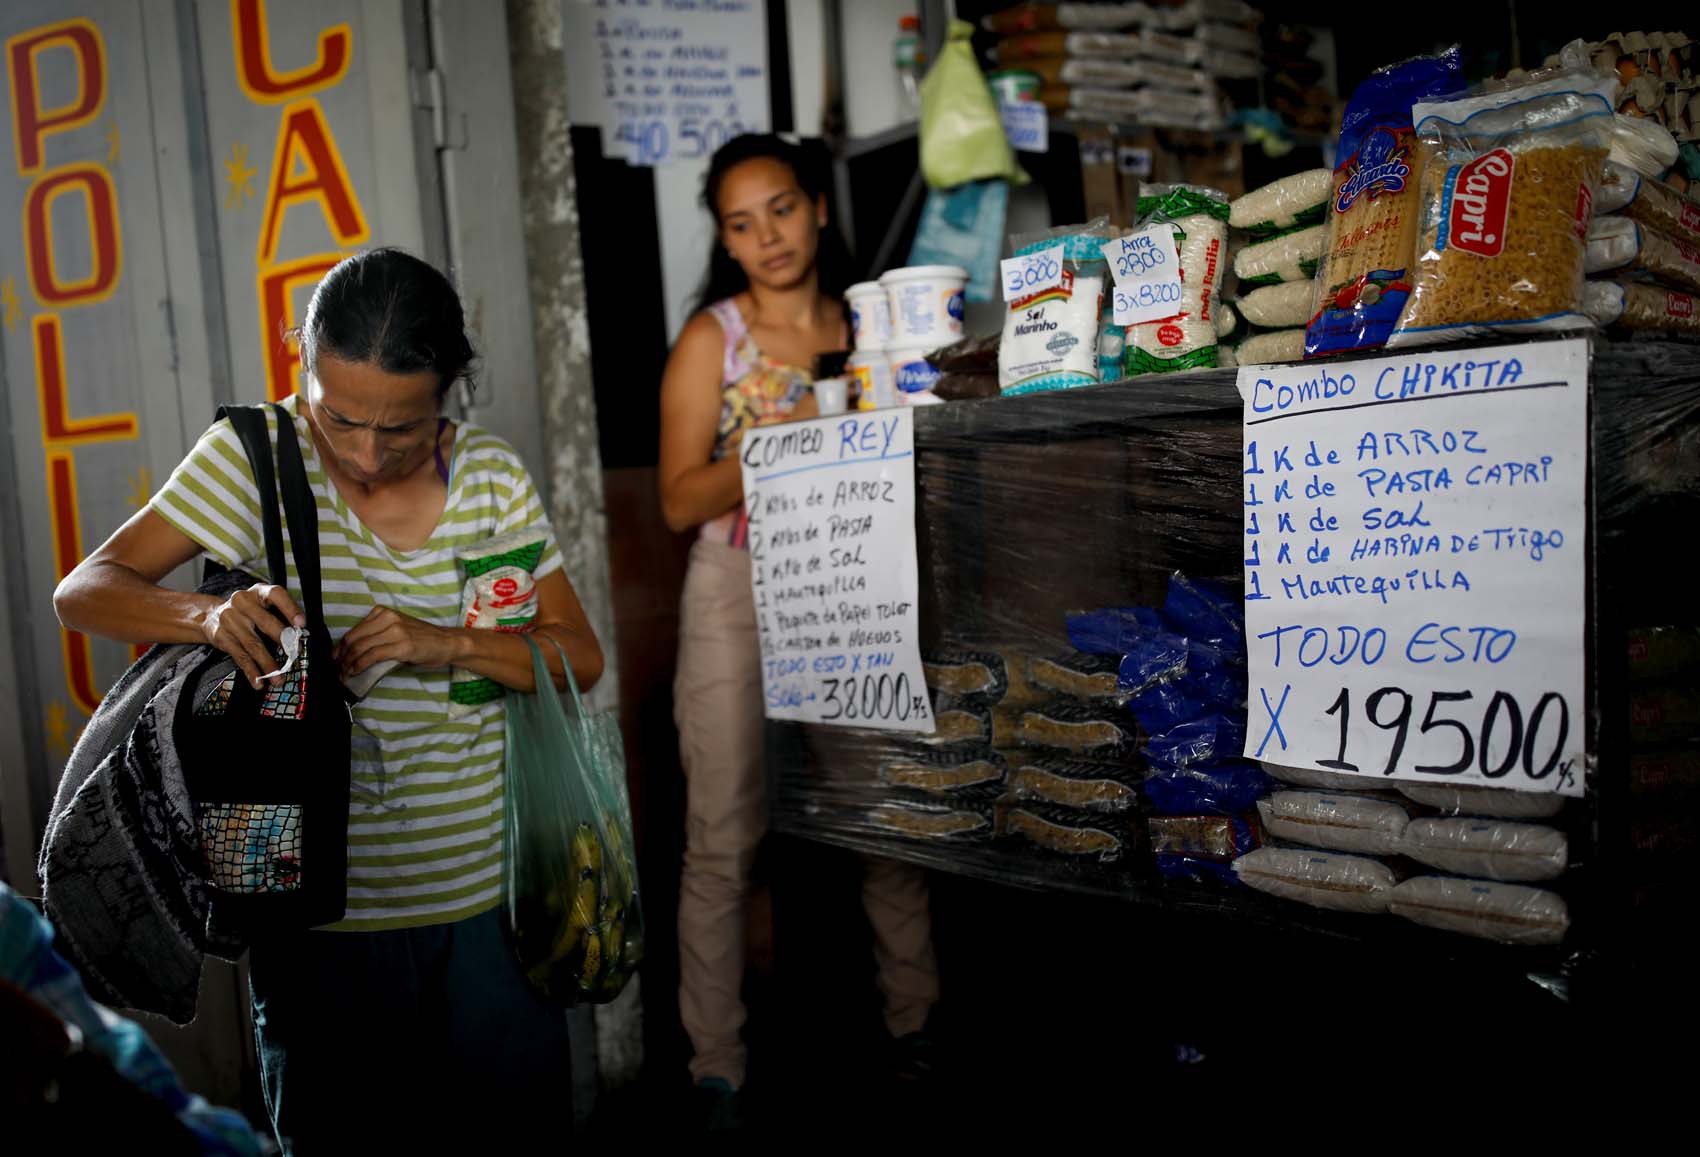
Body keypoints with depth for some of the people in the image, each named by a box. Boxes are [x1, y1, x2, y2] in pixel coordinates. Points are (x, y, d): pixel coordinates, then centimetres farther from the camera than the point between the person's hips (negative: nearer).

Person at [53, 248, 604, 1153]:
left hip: (485, 898, 2)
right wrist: (208, 616, -28)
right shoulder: (254, 455, -7)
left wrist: (449, 644, -18)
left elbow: (579, 659, 0)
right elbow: (81, 593, -8)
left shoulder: (494, 476, -2)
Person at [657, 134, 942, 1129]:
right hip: (740, 595, -2)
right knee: (726, 840, 0)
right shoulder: (712, 338, 3)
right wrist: (782, 445, -18)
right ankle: (720, 1065, 13)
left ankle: (918, 1019, 26)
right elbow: (682, 501, -4)